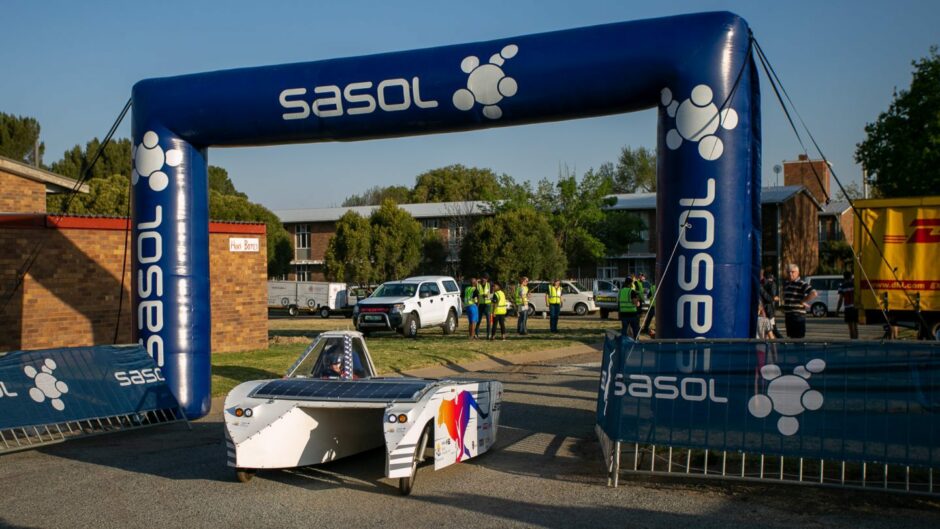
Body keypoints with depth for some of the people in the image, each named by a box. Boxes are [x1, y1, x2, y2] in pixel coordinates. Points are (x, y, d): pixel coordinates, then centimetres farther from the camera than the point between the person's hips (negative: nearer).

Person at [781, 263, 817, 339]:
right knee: (791, 337, 14)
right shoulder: (786, 284, 15)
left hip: (798, 316, -8)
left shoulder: (802, 284, -10)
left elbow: (814, 293, -23)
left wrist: (803, 302, -15)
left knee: (799, 337, -5)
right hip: (788, 316, 8)